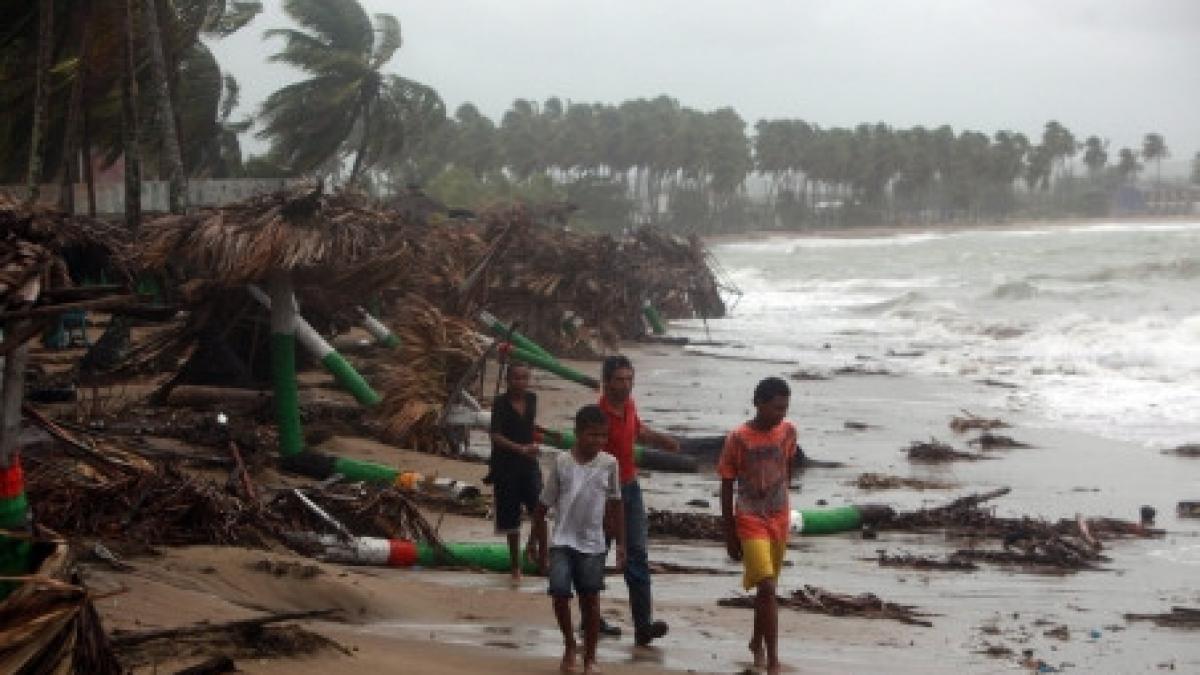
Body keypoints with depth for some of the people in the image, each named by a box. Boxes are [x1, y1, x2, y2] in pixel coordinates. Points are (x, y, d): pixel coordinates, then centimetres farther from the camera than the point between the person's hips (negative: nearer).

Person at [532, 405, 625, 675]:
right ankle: (569, 645, 11)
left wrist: (621, 544, 8)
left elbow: (615, 505, 9)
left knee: (590, 597, 2)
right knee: (559, 592, -13)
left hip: (593, 543, 1)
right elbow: (544, 506, 2)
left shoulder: (609, 464, 0)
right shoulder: (562, 462, -4)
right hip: (562, 541, -1)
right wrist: (541, 546, 4)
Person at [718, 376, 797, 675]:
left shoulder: (788, 432, -2)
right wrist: (730, 535, -5)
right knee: (767, 588, -15)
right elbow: (727, 487, -8)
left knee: (767, 587, 17)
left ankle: (757, 642, 39)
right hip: (750, 520, -5)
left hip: (779, 519, 5)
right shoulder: (738, 439, -14)